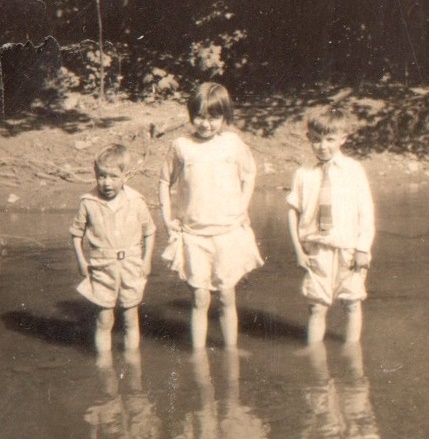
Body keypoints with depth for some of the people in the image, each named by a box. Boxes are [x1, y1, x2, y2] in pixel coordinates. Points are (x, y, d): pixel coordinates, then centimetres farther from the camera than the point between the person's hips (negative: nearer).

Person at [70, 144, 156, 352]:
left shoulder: (135, 201, -5)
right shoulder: (89, 202, -6)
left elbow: (149, 231, 6)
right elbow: (77, 233, 5)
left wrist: (146, 261, 0)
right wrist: (81, 261, -1)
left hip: (131, 267, 1)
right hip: (102, 268, 0)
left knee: (131, 319, 10)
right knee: (104, 320, 3)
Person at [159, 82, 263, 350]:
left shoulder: (234, 144, 0)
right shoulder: (181, 146, -1)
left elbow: (249, 175, 13)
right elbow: (165, 181, 11)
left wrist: (242, 209, 3)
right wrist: (167, 217, 4)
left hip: (229, 232, 0)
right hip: (193, 234, 0)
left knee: (227, 296, 7)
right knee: (200, 297, -1)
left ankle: (231, 349, 20)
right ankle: (198, 352, 8)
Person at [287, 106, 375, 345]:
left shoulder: (354, 170, -2)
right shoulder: (304, 174, 2)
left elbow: (366, 210, -3)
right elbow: (293, 210, 4)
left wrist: (363, 248, -8)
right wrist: (299, 249, -1)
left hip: (348, 250, -1)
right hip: (316, 251, 1)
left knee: (352, 303, 9)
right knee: (317, 306, 4)